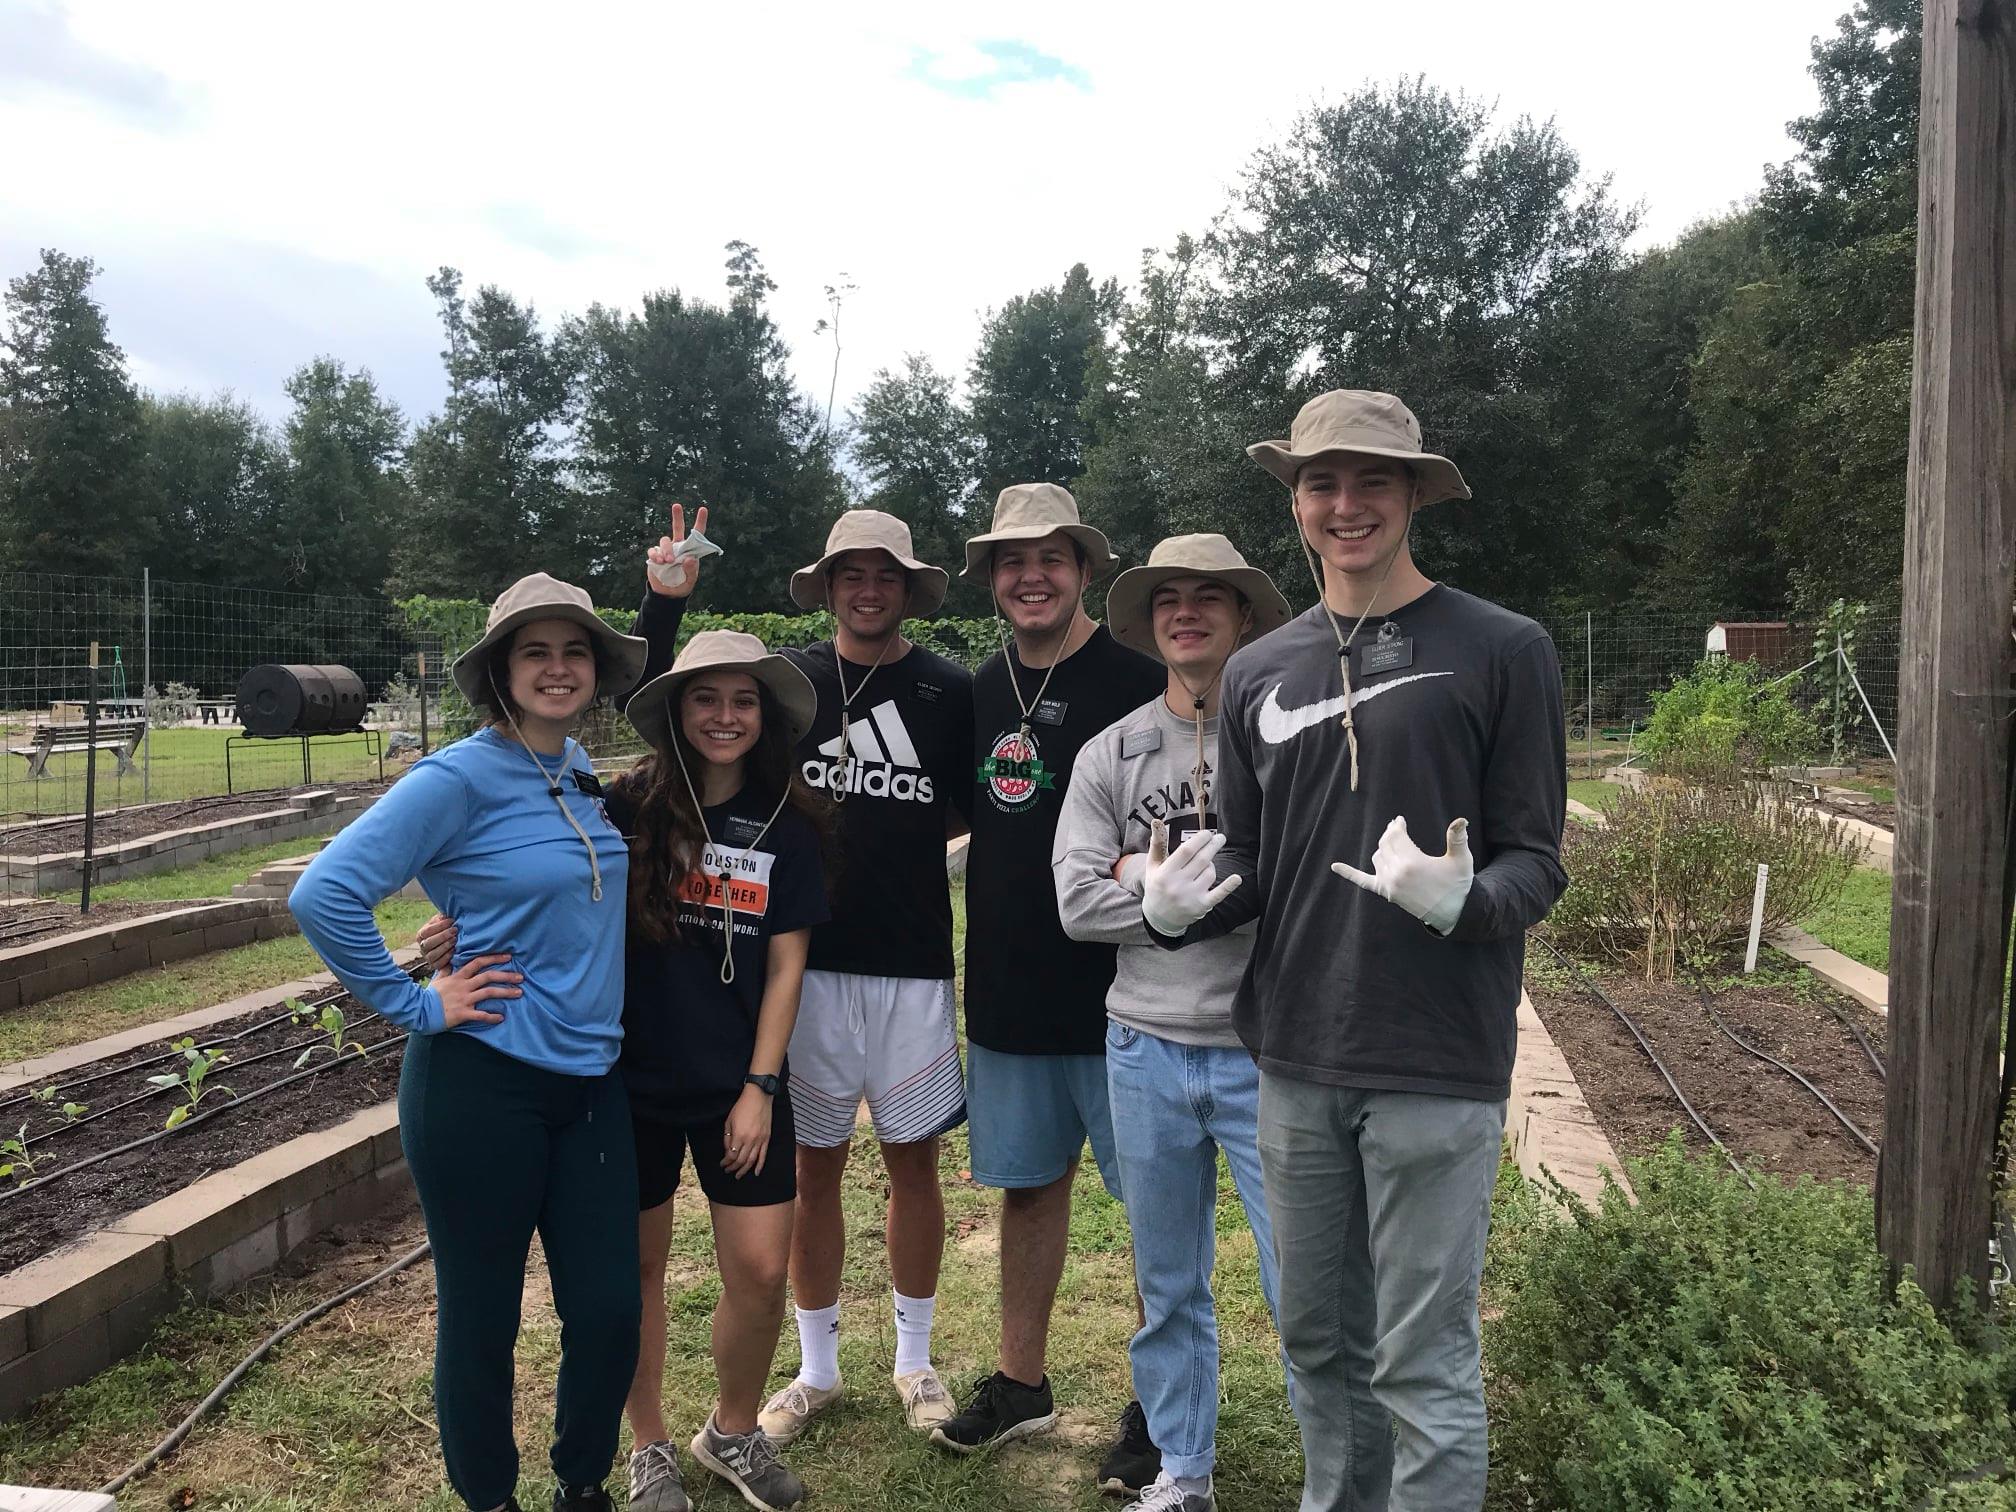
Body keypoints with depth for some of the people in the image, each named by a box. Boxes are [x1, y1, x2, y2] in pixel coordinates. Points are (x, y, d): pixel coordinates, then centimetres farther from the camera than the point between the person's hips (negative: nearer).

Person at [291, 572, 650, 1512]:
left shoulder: (580, 773, 7)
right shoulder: (459, 779, -13)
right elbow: (324, 896, -20)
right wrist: (416, 1006, -15)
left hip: (590, 1080, 6)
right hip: (482, 1084, -6)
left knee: (609, 1312, 8)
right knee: (481, 1319, 10)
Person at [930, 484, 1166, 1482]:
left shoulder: (1136, 685, -10)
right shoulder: (983, 692, 8)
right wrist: (971, 973, 11)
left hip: (1116, 996, -5)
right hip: (1007, 994, 6)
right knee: (1029, 1184, 17)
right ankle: (1021, 1383, 34)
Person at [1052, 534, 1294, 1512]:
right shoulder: (1110, 755, 4)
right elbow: (1078, 904, -6)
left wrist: (1155, 872, -12)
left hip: (1268, 1050, -3)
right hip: (1147, 1050, 3)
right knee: (1168, 1284, 16)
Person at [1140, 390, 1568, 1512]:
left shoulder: (1503, 651, -4)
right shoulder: (1259, 673, 9)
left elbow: (1537, 864, -4)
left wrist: (1463, 900, -26)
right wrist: (1179, 906, -6)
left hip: (1438, 1065, -4)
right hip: (1296, 1060, 5)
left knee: (1424, 1365, 5)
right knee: (1319, 1340, 18)